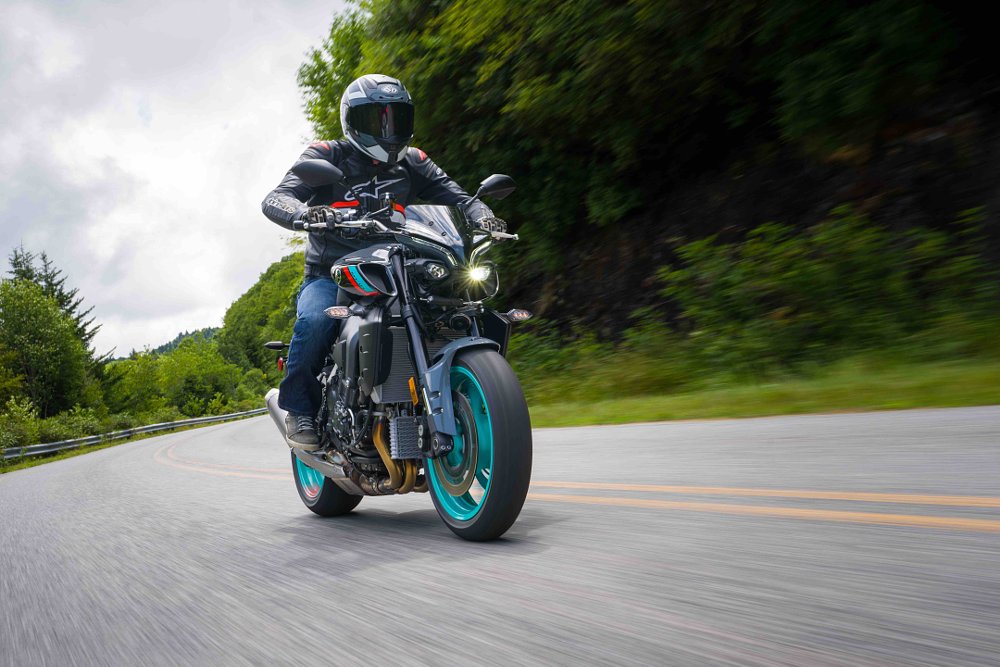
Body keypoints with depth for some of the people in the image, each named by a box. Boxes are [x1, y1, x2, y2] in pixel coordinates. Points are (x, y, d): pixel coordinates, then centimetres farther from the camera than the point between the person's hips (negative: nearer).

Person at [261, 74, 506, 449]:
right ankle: (299, 408, -11)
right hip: (331, 277, -3)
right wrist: (306, 213, -36)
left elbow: (455, 196, 4)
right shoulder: (326, 157, 1)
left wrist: (483, 217, -20)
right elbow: (274, 200, -11)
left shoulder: (412, 163, 11)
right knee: (315, 321, -34)